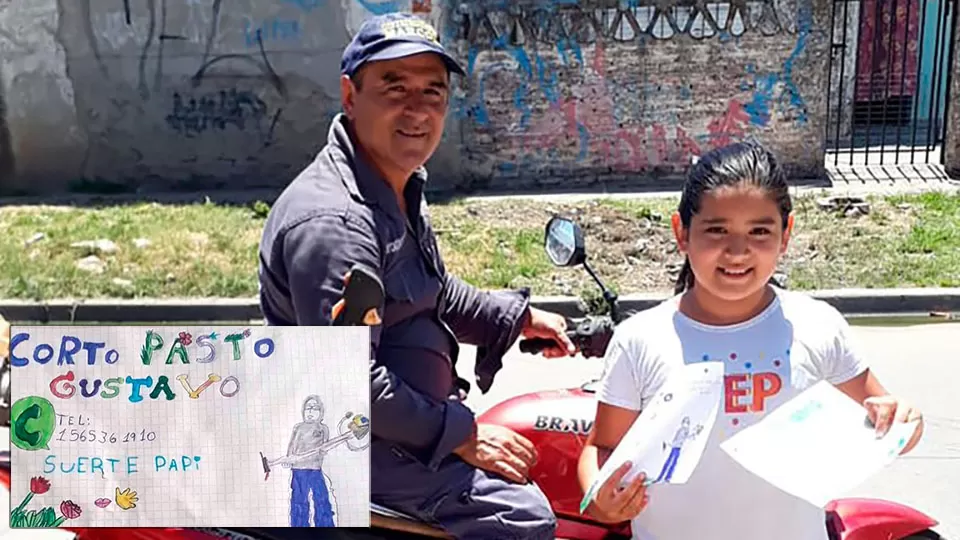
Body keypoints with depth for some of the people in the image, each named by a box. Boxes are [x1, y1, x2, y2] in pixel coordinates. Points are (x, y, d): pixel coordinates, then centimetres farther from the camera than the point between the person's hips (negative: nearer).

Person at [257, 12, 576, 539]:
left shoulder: (398, 189, 7)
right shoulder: (332, 220, -28)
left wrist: (519, 318, 13)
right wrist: (458, 435, -22)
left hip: (404, 410, 11)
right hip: (351, 436, -11)